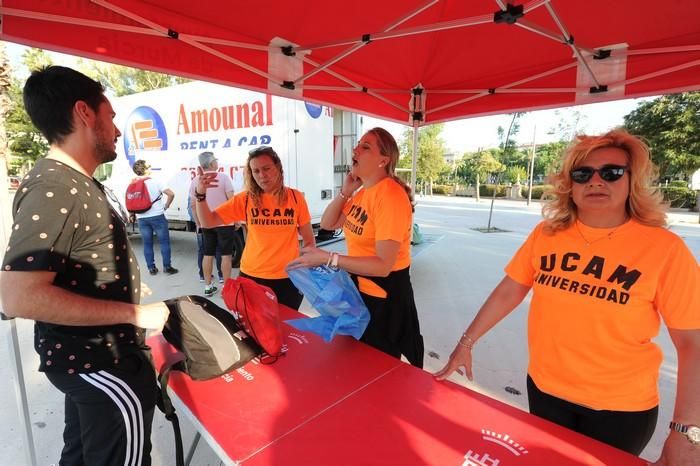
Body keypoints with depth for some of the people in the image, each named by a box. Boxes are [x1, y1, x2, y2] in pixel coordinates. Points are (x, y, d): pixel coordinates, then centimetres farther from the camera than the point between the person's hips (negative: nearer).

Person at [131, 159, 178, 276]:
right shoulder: (155, 182, -8)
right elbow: (171, 194, -16)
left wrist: (136, 214, 14)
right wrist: (166, 205, -2)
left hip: (141, 219, 4)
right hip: (157, 216, -4)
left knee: (147, 244, 12)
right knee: (164, 242, 6)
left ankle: (151, 268, 18)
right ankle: (167, 267, 7)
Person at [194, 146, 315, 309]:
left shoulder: (295, 197, -5)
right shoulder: (245, 199, -4)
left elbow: (309, 241, 3)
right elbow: (208, 222, -4)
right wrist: (201, 194, -19)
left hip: (287, 278, 0)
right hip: (251, 277, 1)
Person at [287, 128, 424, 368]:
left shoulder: (390, 196, -26)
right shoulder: (362, 192, 4)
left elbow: (383, 266, -30)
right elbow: (328, 224, 6)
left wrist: (328, 258, -32)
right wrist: (345, 191, -7)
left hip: (384, 298, -9)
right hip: (360, 290, 9)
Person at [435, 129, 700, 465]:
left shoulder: (665, 248, -14)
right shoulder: (547, 234, -7)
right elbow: (509, 291, -4)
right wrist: (466, 343, -5)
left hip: (621, 408, -2)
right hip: (545, 389, 3)